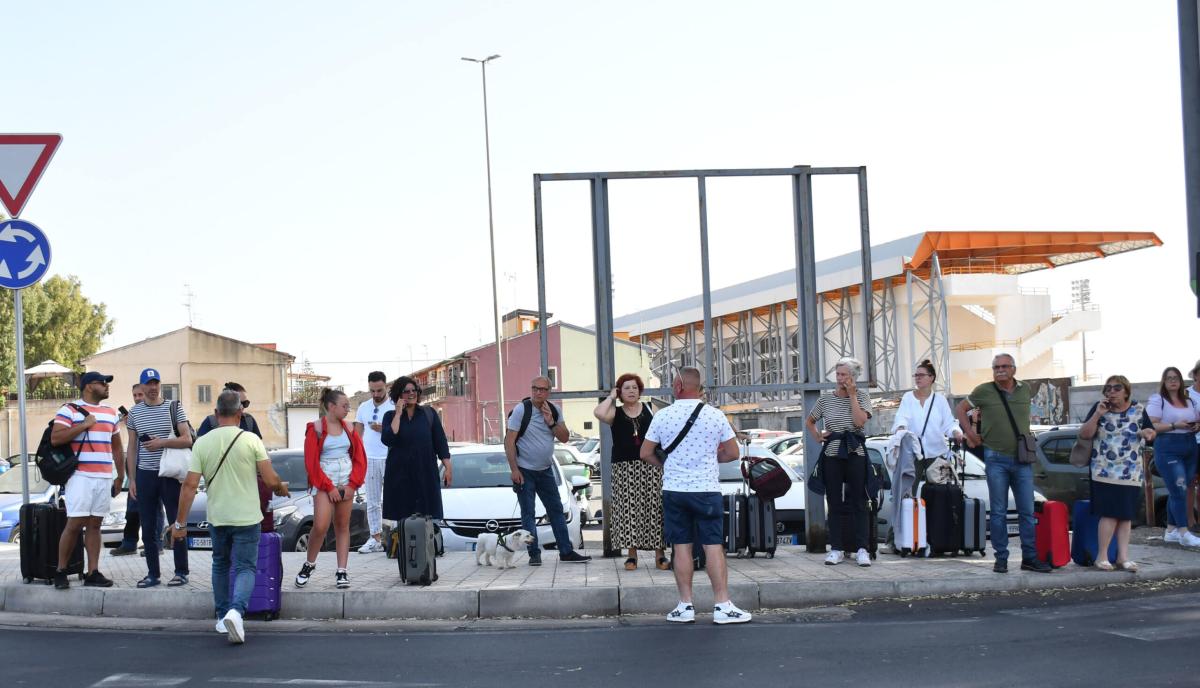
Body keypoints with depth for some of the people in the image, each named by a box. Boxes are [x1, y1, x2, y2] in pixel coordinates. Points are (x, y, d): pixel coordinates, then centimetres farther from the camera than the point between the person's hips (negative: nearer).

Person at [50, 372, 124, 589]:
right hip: (80, 477, -6)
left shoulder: (111, 413, 18)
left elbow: (116, 446, 22)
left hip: (104, 478, 6)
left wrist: (121, 476, 17)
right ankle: (60, 571, 5)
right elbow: (55, 438, -13)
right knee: (75, 524, -8)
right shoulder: (69, 410, -1)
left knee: (94, 524, 6)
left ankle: (93, 573, 6)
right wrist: (84, 425, -14)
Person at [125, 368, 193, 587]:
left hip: (170, 474, -3)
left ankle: (181, 572, 9)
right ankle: (152, 573, 13)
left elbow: (187, 440, -4)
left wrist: (162, 442, -17)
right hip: (145, 474, 3)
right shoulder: (135, 412, 9)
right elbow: (131, 448, 11)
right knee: (148, 528, 5)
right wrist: (132, 479, 6)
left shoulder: (174, 408, 2)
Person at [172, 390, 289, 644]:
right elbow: (271, 480, -10)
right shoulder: (250, 440, -10)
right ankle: (236, 610, -20)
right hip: (246, 516, -3)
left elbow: (190, 485, -7)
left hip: (217, 517, 3)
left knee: (221, 565, 22)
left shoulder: (202, 443, -4)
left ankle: (222, 617, 25)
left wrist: (180, 522, -1)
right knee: (245, 567, 4)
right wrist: (281, 488, 13)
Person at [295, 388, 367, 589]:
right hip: (324, 482, -4)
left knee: (342, 526, 6)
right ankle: (309, 564, 9)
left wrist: (353, 485, -3)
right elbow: (311, 461, -7)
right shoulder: (316, 428, -5)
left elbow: (360, 458, 9)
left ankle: (342, 571, 9)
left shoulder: (348, 428, 8)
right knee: (320, 526, -14)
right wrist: (329, 487, -10)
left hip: (347, 482, 4)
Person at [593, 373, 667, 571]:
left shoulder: (650, 409, 9)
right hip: (624, 467, 0)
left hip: (650, 466, 0)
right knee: (628, 509, -4)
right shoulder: (616, 413, 6)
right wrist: (611, 397, -2)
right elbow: (598, 413, -16)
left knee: (655, 507, -3)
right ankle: (632, 554, 6)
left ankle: (659, 555, 2)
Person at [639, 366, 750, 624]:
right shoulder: (715, 415, -3)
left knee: (681, 547, 5)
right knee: (713, 546, 0)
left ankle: (685, 606, 8)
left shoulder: (662, 416, -3)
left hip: (673, 490, 1)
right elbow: (732, 453, 2)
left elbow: (645, 453, 2)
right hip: (707, 490, -1)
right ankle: (723, 606, -1)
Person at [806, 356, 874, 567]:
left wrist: (852, 395, -10)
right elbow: (809, 421, 21)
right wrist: (818, 436, 6)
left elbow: (860, 421, -15)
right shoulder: (826, 399, 8)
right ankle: (836, 549, 9)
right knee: (834, 503, 4)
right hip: (832, 455, 2)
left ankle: (862, 549, 2)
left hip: (855, 454, -2)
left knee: (858, 502, -2)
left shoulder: (862, 396, 3)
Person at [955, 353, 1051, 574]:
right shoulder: (984, 391, -3)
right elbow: (961, 409, 9)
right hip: (996, 459, -3)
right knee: (998, 512, 2)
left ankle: (1030, 557, 11)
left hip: (1022, 459, 3)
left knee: (1027, 511, 4)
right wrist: (970, 433, 1)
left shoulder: (1025, 389, 6)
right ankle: (1001, 558, 9)